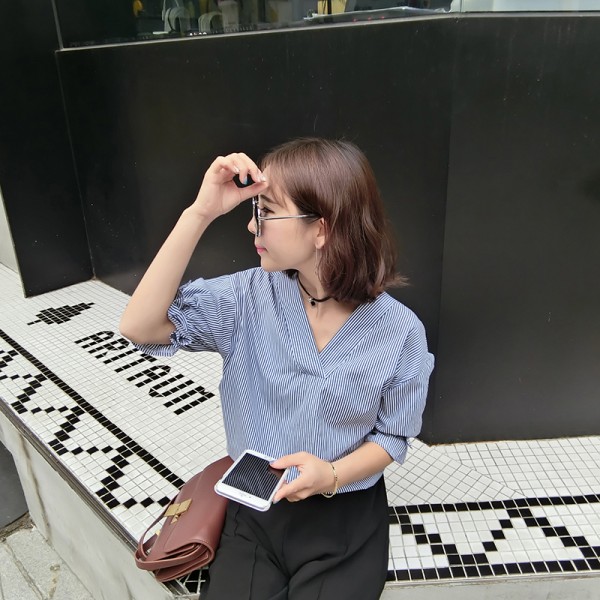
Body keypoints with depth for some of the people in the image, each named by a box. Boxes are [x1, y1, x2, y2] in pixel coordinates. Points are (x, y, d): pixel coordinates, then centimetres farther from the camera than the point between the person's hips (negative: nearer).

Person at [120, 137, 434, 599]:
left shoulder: (399, 331, -16)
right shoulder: (250, 297, -12)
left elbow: (394, 436, -3)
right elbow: (140, 328, -22)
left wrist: (332, 475, -24)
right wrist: (199, 214, -28)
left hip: (346, 519, -1)